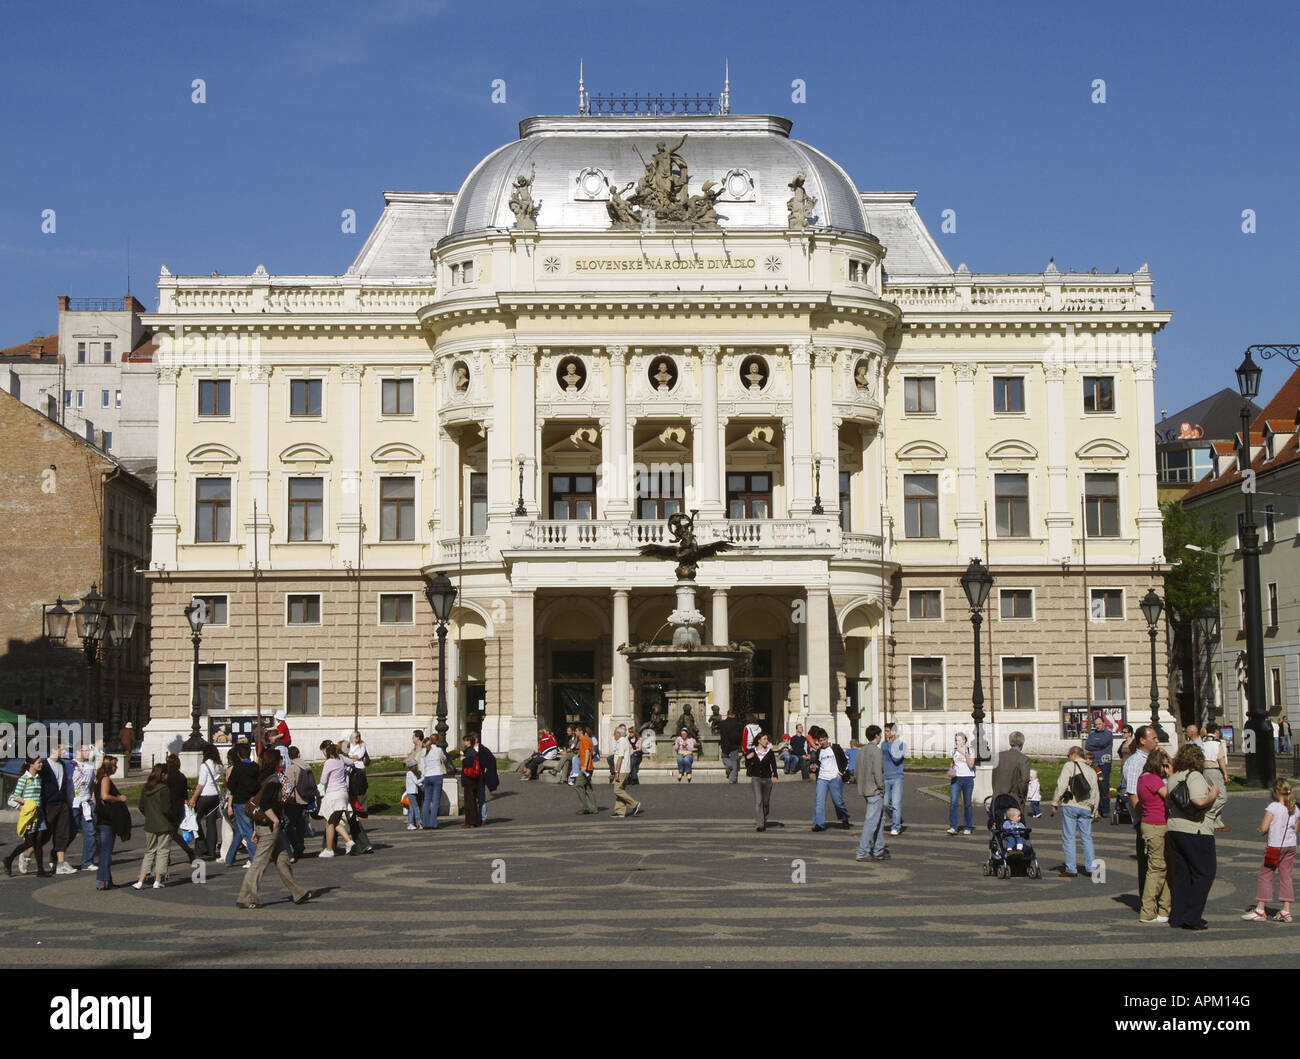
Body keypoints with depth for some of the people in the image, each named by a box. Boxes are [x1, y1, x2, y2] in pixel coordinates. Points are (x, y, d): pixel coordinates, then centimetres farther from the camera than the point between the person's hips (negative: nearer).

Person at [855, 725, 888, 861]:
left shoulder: (861, 750, 11)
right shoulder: (876, 751, -15)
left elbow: (857, 771, 13)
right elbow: (878, 772, -20)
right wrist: (882, 788, -11)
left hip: (865, 789, 9)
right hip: (875, 791, -9)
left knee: (880, 819, 18)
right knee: (871, 822, -6)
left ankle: (878, 850, 21)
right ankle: (862, 853, -6)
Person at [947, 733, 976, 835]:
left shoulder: (970, 751, 2)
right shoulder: (953, 751, 9)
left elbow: (971, 765, -8)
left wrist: (965, 754, -15)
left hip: (968, 778, -1)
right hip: (956, 778, 1)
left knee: (967, 803, 2)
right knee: (953, 802, -14)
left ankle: (967, 828, 12)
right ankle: (952, 827, -16)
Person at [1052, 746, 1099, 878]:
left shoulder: (1069, 766, -2)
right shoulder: (1091, 771, 15)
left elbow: (1061, 785, -11)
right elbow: (1095, 794, 15)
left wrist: (1055, 803, -5)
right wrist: (1093, 813, 20)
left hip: (1070, 806, -5)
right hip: (1086, 808, 5)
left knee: (1069, 837, -1)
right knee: (1087, 838, 12)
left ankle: (1071, 869, -2)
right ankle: (1091, 868, 8)